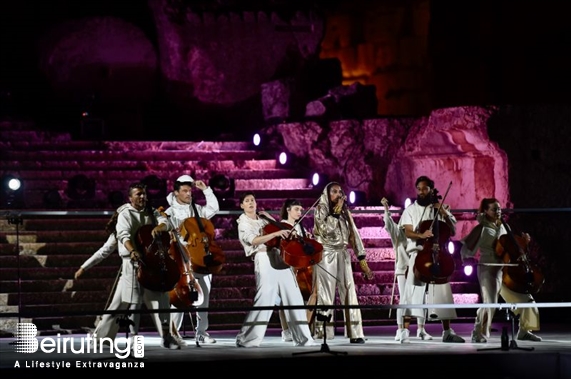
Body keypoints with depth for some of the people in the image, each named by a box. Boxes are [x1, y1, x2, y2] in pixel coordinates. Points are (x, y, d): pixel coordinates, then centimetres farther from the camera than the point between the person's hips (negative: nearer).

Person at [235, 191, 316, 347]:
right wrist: (275, 234, -26)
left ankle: (303, 338, 7)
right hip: (264, 260, -7)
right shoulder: (243, 222, 0)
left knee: (294, 298, 3)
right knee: (265, 298, -17)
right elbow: (254, 240, -17)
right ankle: (245, 339, -10)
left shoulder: (263, 217, 21)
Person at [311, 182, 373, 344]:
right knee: (325, 294, -8)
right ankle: (322, 333, -8)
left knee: (349, 294, -1)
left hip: (343, 256, 5)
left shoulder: (345, 212, 15)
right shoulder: (320, 210, 1)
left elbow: (354, 235, 12)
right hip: (326, 256, -5)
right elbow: (326, 229, -16)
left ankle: (355, 333, -3)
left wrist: (362, 260, 6)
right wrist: (336, 211, -12)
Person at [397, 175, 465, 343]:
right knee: (412, 291, -12)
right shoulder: (410, 210, 8)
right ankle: (405, 331, -14)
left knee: (443, 292, 1)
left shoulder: (441, 209, 13)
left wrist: (444, 215, -6)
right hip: (418, 254, -2)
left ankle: (447, 332, 8)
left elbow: (453, 231, 7)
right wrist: (421, 235, -25)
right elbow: (408, 232, -5)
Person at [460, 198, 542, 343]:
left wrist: (523, 240, 13)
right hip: (488, 270, -7)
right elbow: (466, 246, -6)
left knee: (526, 299, 6)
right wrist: (467, 258, -26)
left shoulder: (502, 227, 15)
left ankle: (524, 331, 21)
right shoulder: (482, 229, -4)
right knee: (490, 302, -23)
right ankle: (479, 334, -8)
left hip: (505, 269, 7)